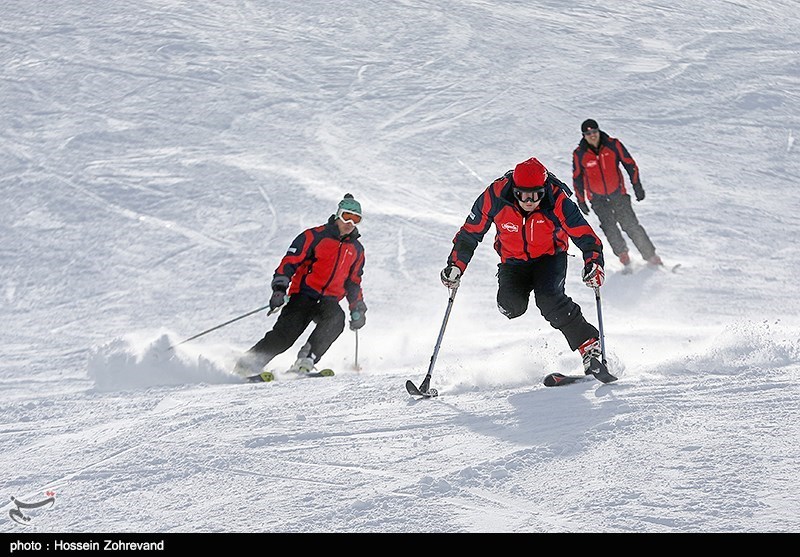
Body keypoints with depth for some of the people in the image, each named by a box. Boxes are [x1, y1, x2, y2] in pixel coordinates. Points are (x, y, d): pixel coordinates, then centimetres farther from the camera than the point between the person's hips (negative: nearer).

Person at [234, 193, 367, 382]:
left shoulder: (356, 249, 16)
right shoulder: (315, 236, 0)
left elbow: (354, 283, 28)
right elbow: (291, 260, -6)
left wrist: (358, 309, 20)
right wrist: (280, 288, -18)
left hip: (329, 301, 4)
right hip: (304, 295, -4)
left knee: (336, 318, -32)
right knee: (286, 332, -23)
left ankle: (306, 361, -33)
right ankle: (248, 364, -16)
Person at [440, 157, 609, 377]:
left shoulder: (557, 201, -27)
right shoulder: (495, 197, -23)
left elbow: (584, 235, -24)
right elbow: (470, 233, -9)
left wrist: (593, 263, -41)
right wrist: (456, 265, -13)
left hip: (550, 257, -2)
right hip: (514, 260, 2)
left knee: (549, 298, -29)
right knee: (510, 304, -25)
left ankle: (590, 347, -21)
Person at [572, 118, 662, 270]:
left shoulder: (613, 145, -9)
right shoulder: (579, 154, -8)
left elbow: (630, 164, 0)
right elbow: (577, 178, 3)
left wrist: (637, 186, -1)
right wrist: (581, 201, 7)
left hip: (618, 193, -1)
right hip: (597, 198, 1)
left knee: (631, 225, -6)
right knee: (609, 227, -12)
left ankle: (651, 256, 0)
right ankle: (623, 254, 4)